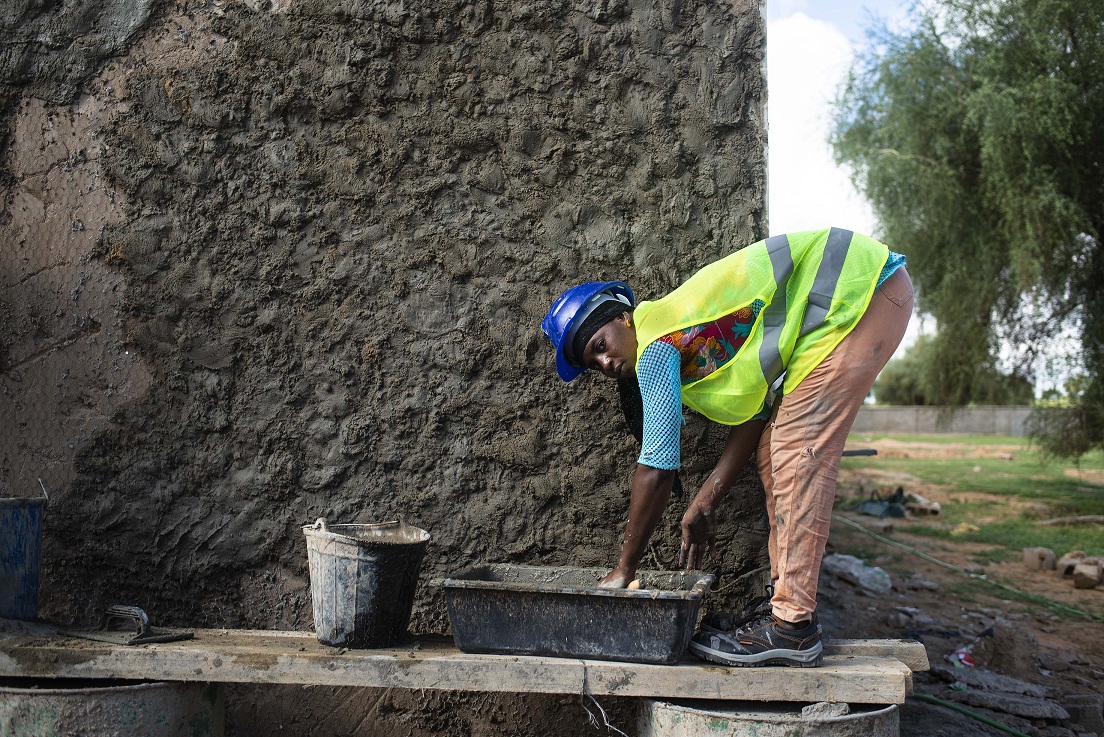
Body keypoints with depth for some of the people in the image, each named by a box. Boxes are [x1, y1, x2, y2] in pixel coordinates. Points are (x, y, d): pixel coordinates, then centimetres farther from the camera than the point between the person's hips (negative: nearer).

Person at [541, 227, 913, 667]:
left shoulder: (656, 348, -14)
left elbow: (657, 469, -14)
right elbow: (754, 412, 12)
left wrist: (624, 569, -5)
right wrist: (706, 503, 9)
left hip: (863, 290, -10)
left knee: (800, 453, -14)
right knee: (775, 447, 7)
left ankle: (793, 628, -14)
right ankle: (786, 603, 8)